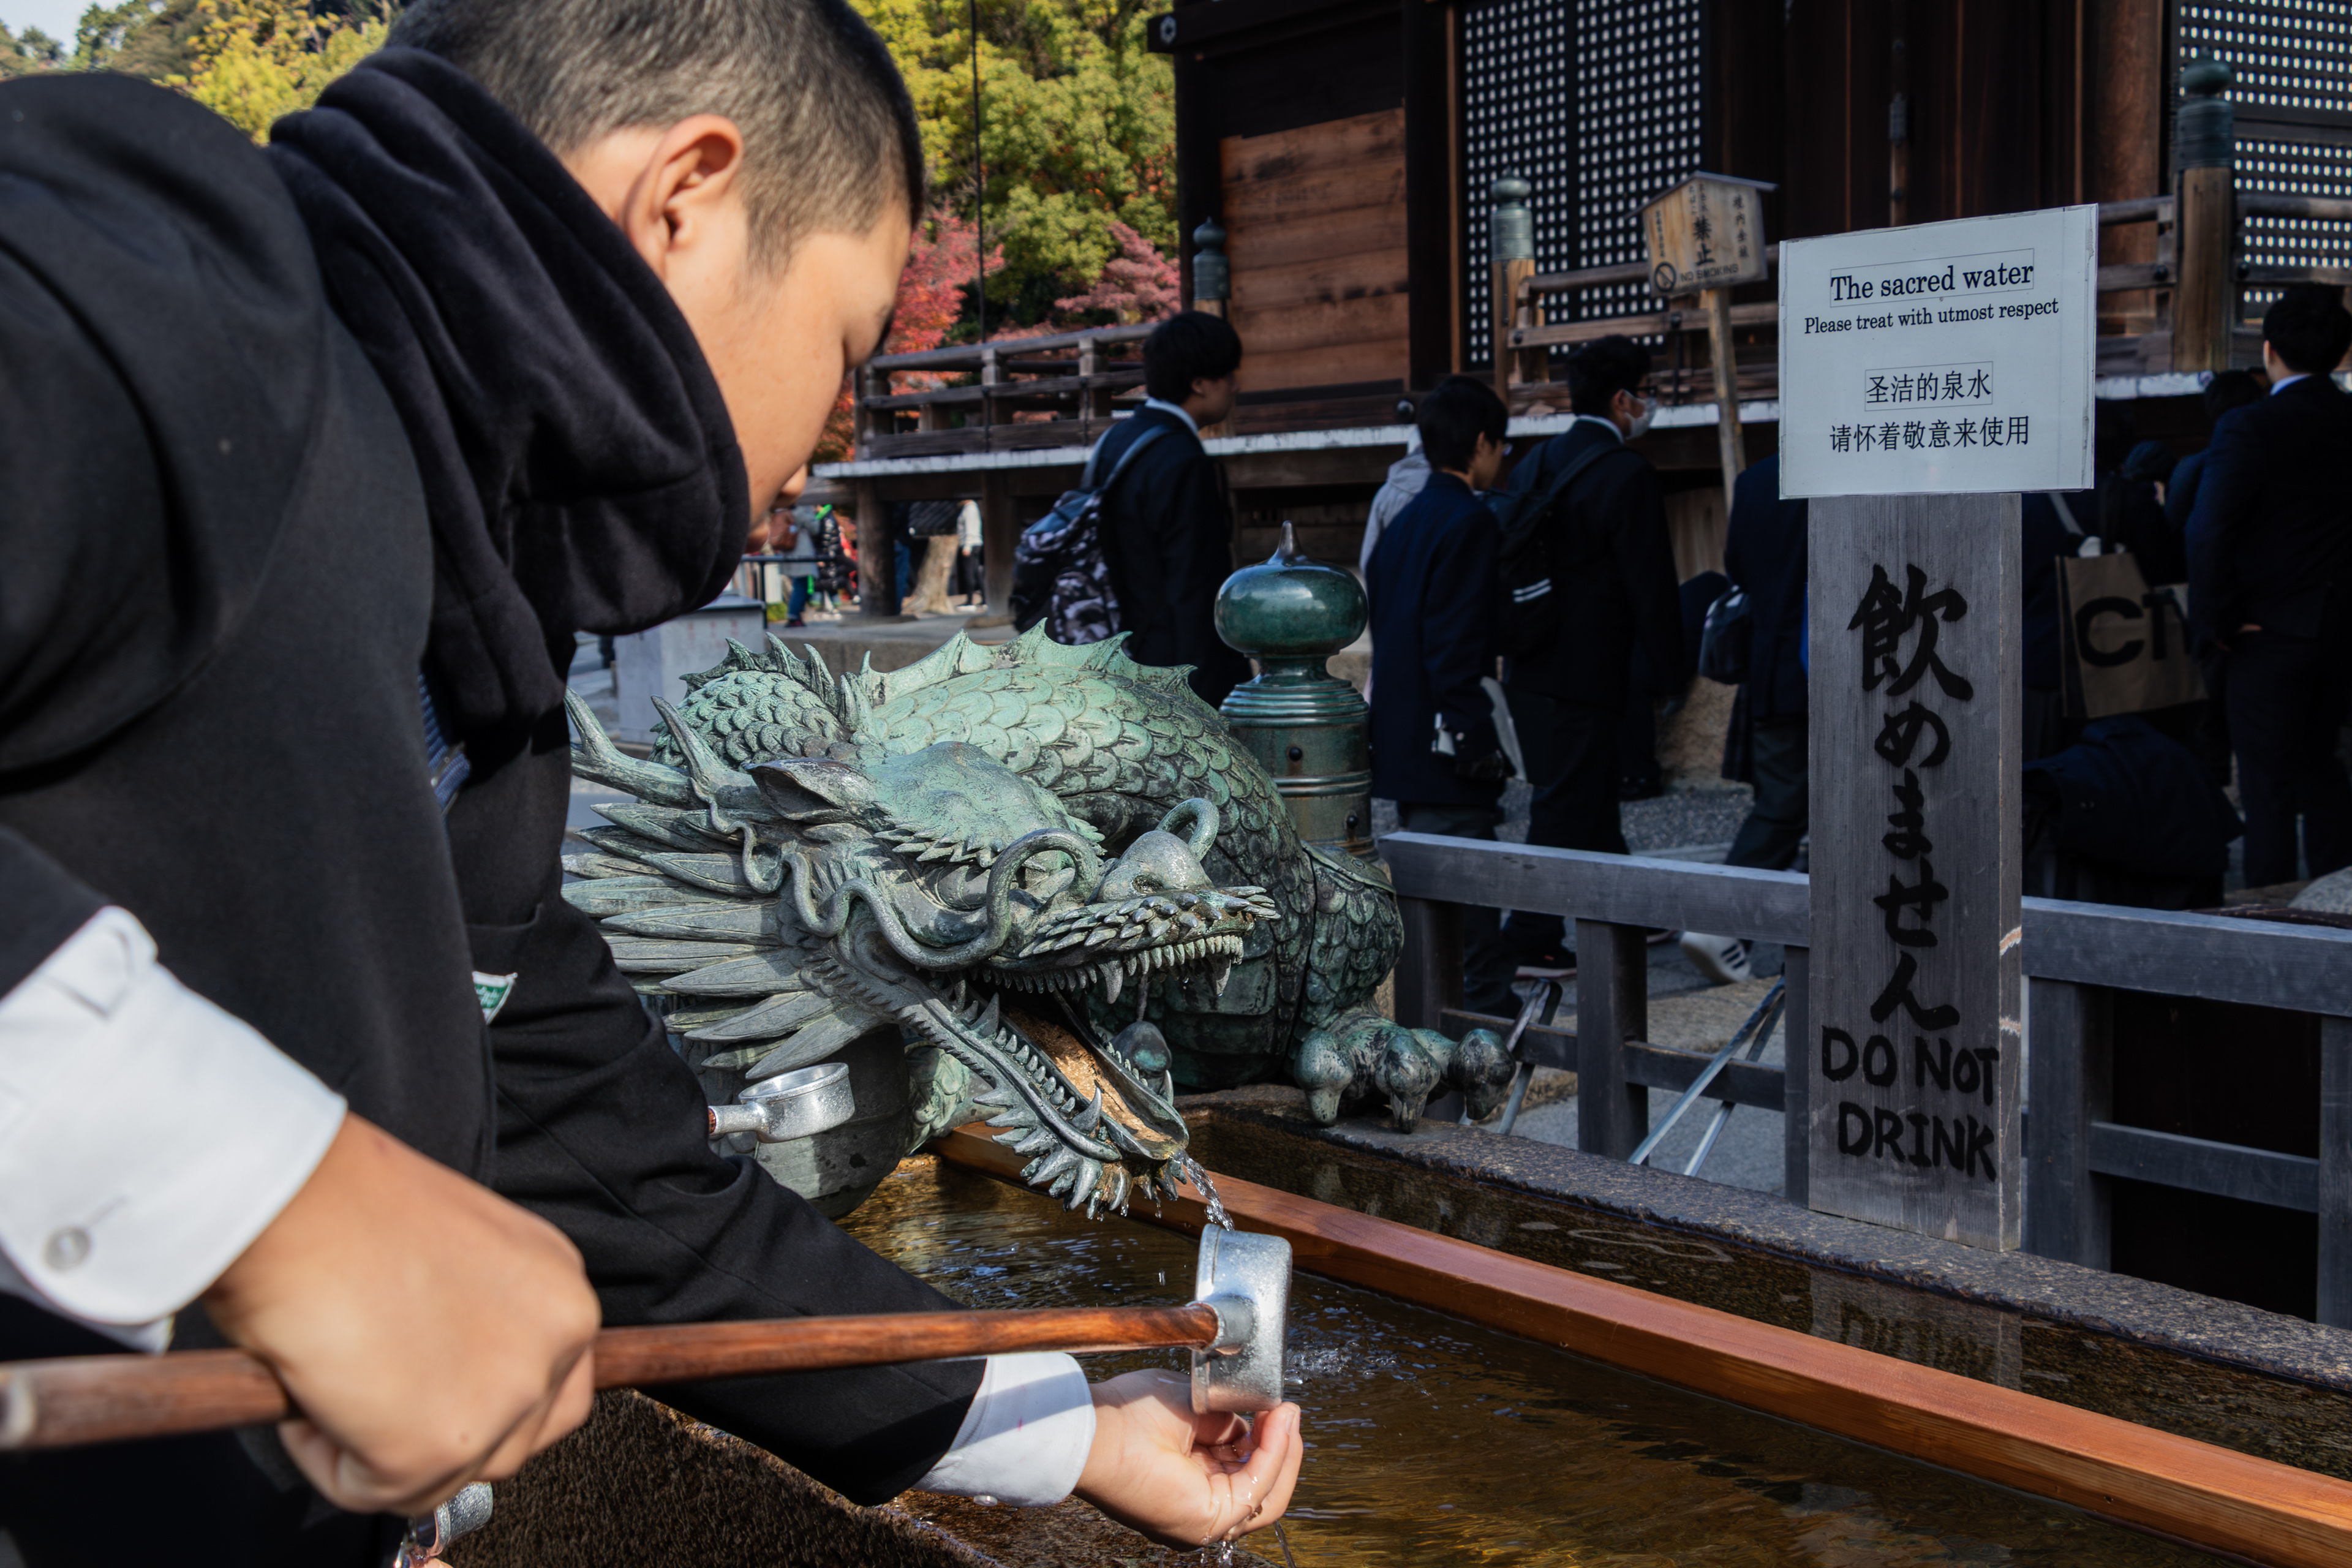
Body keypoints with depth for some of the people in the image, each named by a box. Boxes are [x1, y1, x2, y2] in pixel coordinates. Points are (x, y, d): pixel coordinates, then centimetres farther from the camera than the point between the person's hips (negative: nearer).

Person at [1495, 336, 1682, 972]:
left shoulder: (1534, 463, 9)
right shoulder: (1628, 474, -16)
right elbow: (1650, 584, -15)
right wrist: (1671, 666, -4)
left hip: (1529, 665, 8)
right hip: (1587, 673, -8)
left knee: (1594, 795, 19)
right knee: (1566, 805, 0)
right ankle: (1531, 939, 4)